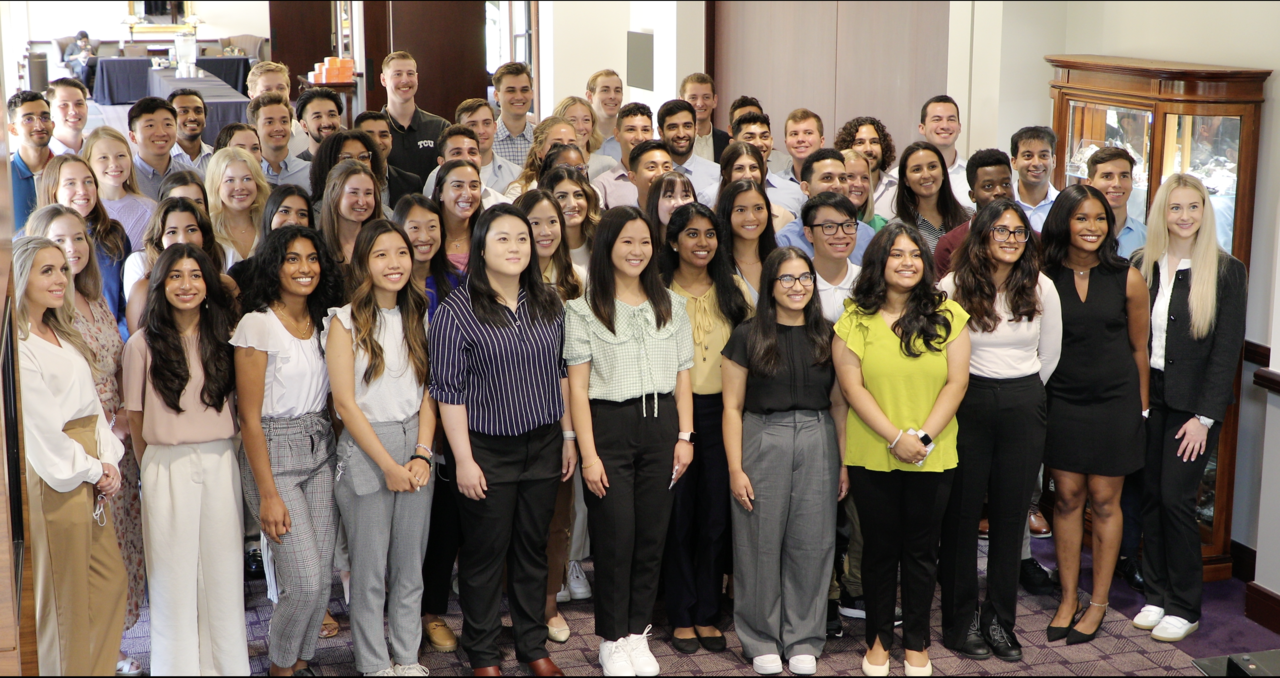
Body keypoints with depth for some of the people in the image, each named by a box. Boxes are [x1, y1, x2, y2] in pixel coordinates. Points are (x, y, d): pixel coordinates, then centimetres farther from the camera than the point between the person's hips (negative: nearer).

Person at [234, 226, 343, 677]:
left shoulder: (323, 322, 8)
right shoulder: (257, 325, -10)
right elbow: (250, 417, -12)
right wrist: (268, 494, -14)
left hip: (321, 449, 6)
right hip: (273, 452, -6)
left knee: (322, 575, 5)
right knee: (305, 580, -8)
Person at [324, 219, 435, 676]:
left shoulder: (418, 317, 9)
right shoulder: (345, 321, -5)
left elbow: (428, 392, 7)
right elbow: (345, 402, -9)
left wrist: (422, 453, -6)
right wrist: (388, 465, -11)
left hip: (416, 447, 4)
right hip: (365, 451, -4)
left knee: (410, 565, 9)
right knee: (370, 569, 2)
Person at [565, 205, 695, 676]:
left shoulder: (670, 304, 11)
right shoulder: (585, 308, -1)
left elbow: (682, 376, 12)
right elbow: (578, 386, -5)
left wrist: (684, 436, 2)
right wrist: (588, 453, -11)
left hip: (660, 425, 3)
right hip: (609, 425, -3)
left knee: (652, 535, 6)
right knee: (614, 536, 0)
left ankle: (638, 633, 19)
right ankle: (612, 639, 13)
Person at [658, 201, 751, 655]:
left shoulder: (733, 289, 9)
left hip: (721, 410, 3)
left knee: (716, 515, 6)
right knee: (679, 514, 3)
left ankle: (707, 614, 18)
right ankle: (681, 615, 15)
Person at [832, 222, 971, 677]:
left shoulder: (947, 316, 1)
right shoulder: (856, 320, -1)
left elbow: (956, 383, -3)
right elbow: (852, 387, -6)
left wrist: (923, 437, -13)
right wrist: (895, 437, -14)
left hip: (933, 459, 1)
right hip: (871, 457, 0)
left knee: (921, 549, 10)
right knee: (879, 547, 11)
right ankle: (879, 637, 24)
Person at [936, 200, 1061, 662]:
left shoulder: (1041, 288, 2)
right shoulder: (954, 287, -5)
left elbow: (1050, 354, 13)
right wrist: (980, 392, 7)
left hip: (1023, 408, 2)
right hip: (966, 405, -2)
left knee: (1011, 515, 7)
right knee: (961, 514, 3)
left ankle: (1001, 620, 19)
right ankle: (960, 620, 15)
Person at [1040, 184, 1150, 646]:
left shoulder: (1127, 279, -5)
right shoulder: (1044, 278, -4)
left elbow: (1139, 348, 3)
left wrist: (1140, 407, 6)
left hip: (1114, 400, -1)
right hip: (1062, 400, 1)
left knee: (1104, 501, 5)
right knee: (1067, 498, 6)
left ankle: (1098, 603, 17)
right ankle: (1068, 598, 19)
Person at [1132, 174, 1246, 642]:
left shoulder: (1226, 271, -6)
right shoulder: (1143, 265, 5)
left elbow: (1227, 349, -8)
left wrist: (1204, 416, -12)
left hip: (1192, 402, -4)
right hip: (1147, 395, 4)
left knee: (1177, 499, -4)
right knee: (1151, 496, 8)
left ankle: (1184, 608, 9)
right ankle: (1156, 595, 20)